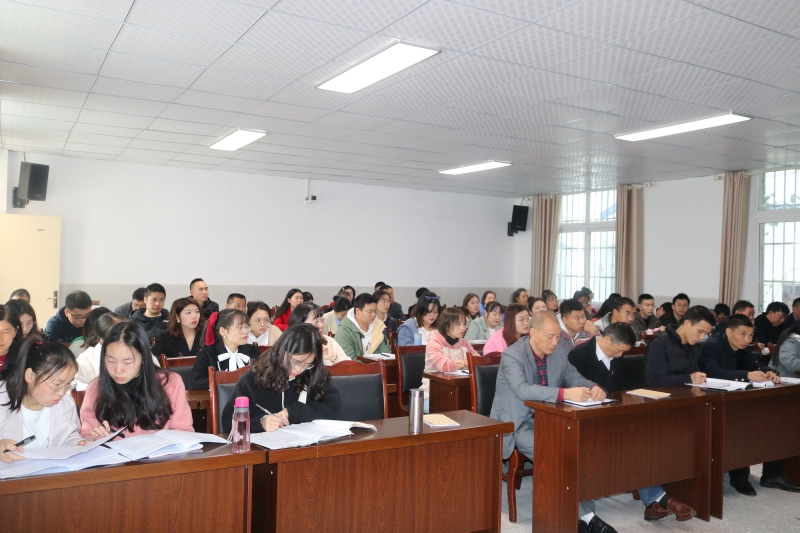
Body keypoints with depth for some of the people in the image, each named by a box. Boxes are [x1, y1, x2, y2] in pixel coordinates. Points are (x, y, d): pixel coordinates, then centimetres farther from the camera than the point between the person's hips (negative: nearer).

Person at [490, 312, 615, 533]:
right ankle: (585, 515, -16)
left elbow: (574, 377, 9)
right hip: (518, 424, -6)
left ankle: (582, 514, -11)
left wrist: (593, 387, -16)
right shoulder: (512, 355, -19)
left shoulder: (559, 352, 2)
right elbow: (523, 390, -33)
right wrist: (565, 393, -44)